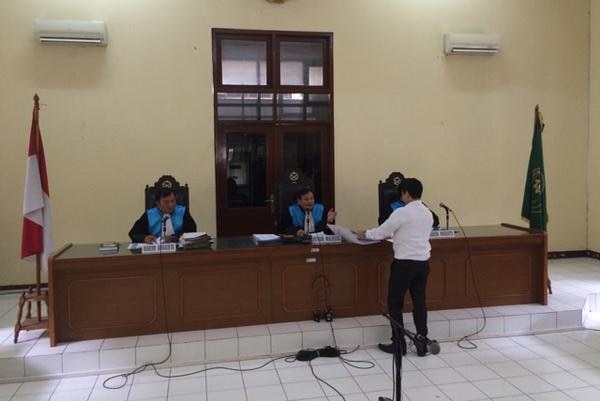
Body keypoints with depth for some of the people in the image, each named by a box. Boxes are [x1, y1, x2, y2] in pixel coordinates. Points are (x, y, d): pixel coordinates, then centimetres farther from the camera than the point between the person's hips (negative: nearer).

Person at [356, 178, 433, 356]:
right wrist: (392, 234, 28)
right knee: (419, 303, 12)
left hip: (404, 263, -7)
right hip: (423, 262, 7)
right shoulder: (428, 213, 9)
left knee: (395, 303, 7)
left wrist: (365, 234, 11)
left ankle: (399, 344, 13)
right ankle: (422, 344, 17)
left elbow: (381, 232, -7)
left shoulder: (401, 212, -13)